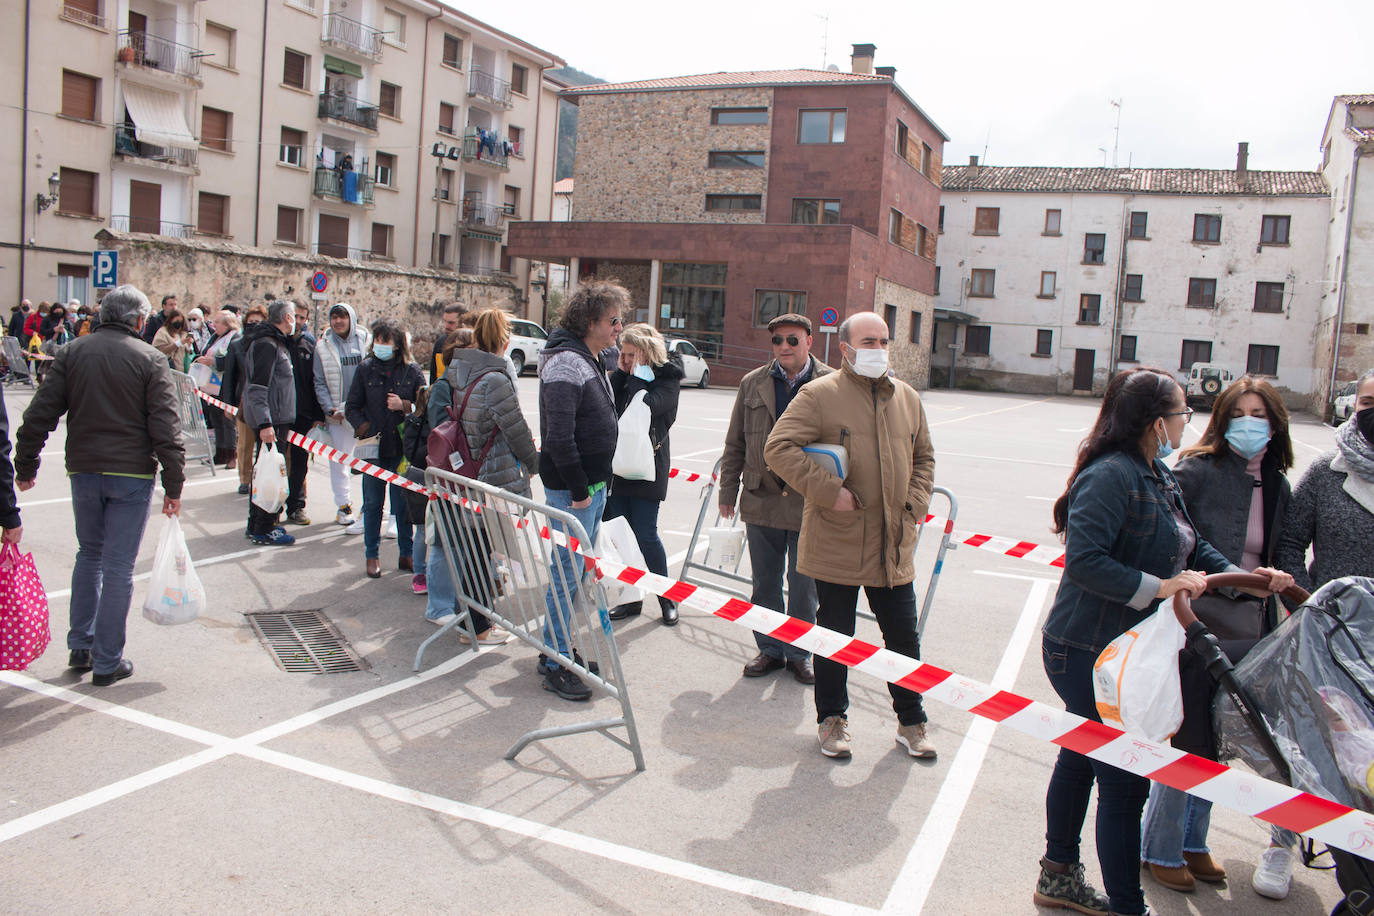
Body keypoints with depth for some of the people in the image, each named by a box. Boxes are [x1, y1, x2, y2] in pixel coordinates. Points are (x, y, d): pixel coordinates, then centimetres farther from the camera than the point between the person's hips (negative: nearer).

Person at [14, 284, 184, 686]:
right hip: (132, 474, -4)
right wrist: (174, 486, -6)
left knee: (89, 555, 21)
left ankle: (80, 646, 24)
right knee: (118, 566, 2)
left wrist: (26, 466, 11)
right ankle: (107, 662, 8)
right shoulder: (149, 359, -6)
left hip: (84, 471, 4)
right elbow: (166, 429, -10)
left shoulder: (71, 353, 4)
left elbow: (39, 415, 1)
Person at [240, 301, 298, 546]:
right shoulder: (266, 344, -16)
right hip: (270, 420, -11)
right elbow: (257, 387, -22)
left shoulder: (276, 342, 16)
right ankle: (263, 531, -2)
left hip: (275, 418, 11)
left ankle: (256, 525, 26)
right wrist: (264, 424, -27)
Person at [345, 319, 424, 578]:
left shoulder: (412, 371, 3)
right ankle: (372, 555, 17)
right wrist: (364, 428, -6)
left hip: (403, 447, -1)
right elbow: (352, 407, 9)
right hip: (374, 447, 1)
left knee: (403, 503, 4)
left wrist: (405, 406, -12)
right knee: (373, 503, 6)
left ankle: (407, 554, 16)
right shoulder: (365, 370, 5)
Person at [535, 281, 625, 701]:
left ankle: (561, 647, 30)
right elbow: (558, 434, -24)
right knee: (567, 574, -3)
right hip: (572, 489, -10)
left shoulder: (591, 360, 15)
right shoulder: (566, 361, -17)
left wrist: (600, 480, 16)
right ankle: (554, 666, 6)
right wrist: (578, 488, -21)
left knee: (576, 571, 18)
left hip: (593, 483, 10)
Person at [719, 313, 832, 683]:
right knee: (764, 583, 13)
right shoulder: (752, 384, 6)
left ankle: (800, 654, 26)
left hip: (810, 504, -2)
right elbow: (735, 444, 11)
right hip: (761, 501, 3)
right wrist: (728, 492, 9)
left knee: (804, 586, 9)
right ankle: (770, 649, 29)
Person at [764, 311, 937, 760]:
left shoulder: (907, 397, 11)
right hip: (836, 542, -4)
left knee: (904, 637, 11)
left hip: (894, 545, 4)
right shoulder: (818, 395, -7)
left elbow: (923, 457, 21)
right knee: (834, 636, 9)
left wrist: (916, 504, 6)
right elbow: (778, 448, -14)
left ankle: (911, 723, 28)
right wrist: (829, 491, -18)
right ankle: (832, 720, 27)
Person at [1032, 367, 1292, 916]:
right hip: (1092, 654, -10)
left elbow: (1191, 547, 16)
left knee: (1082, 757, 21)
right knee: (1124, 782, -2)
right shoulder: (1110, 475, -21)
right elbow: (1085, 560, -28)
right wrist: (1159, 587, -26)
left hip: (1124, 649, 10)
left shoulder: (1158, 476, 9)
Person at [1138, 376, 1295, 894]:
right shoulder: (1196, 471, -11)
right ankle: (1160, 850, 20)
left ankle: (1192, 843, 34)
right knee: (1185, 740, 1)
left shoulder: (1276, 485, 9)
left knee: (1214, 741, 17)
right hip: (1197, 627, -6)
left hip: (1246, 632, 7)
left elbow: (1272, 557, 19)